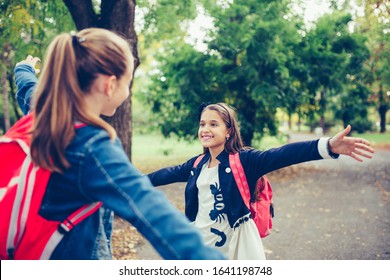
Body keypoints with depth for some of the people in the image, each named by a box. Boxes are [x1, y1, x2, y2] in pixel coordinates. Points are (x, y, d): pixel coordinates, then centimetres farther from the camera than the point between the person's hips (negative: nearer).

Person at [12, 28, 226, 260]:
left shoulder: (42, 110, -7)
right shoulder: (94, 148, -32)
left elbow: (27, 88, 19)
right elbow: (148, 206, -48)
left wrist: (25, 69, 42)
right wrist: (204, 256, -58)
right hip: (78, 253, -8)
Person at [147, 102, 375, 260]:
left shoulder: (244, 160, -13)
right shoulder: (197, 165, 5)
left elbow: (282, 155, -28)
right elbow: (169, 173, 22)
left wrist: (328, 146, -42)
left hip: (236, 244, -5)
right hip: (200, 243, 5)